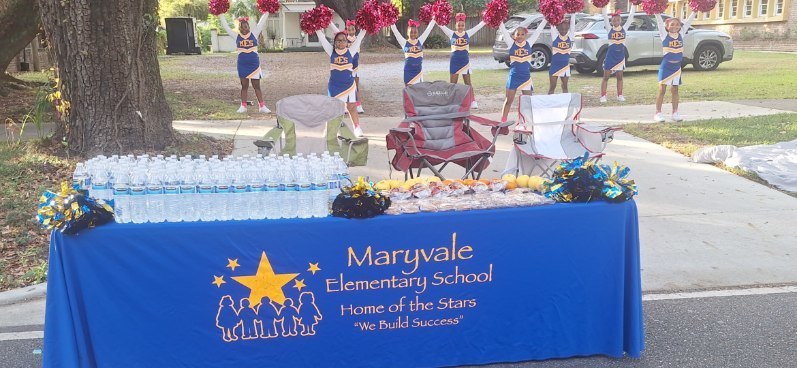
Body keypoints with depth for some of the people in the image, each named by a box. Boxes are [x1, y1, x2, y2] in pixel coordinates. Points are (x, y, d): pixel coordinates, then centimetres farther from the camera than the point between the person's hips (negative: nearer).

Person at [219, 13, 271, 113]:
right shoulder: (237, 36, 4)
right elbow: (226, 27, 8)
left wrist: (266, 13, -5)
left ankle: (262, 106, 4)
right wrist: (221, 15, 8)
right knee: (244, 86, 8)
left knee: (257, 86, 3)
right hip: (242, 65, 1)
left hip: (254, 64, -1)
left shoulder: (254, 34, 2)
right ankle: (243, 106, 13)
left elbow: (261, 23, 0)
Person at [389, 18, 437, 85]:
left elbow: (428, 29, 5)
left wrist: (433, 19, 3)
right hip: (408, 71, -2)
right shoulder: (404, 43, -2)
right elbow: (395, 31, -5)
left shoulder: (420, 41, 4)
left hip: (419, 70, 2)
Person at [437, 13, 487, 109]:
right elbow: (441, 25, -7)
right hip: (455, 61, -1)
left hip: (465, 61, 1)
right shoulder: (451, 34, -1)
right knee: (453, 83, 5)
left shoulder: (468, 33, 3)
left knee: (468, 83, 5)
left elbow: (479, 26, -1)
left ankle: (473, 102, 6)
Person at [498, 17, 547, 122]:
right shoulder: (511, 44, -3)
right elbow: (503, 30, -8)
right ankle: (503, 121, 12)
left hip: (526, 76, 2)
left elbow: (538, 30, 2)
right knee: (509, 100, 6)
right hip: (513, 76, -1)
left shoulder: (529, 43, 1)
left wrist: (545, 19, -2)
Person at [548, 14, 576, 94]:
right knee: (552, 86, 2)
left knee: (565, 86, 11)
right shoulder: (555, 36, -4)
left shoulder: (570, 37, 1)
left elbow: (572, 23, -1)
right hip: (555, 65, -2)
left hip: (565, 66, 2)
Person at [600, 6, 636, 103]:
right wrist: (605, 6, -15)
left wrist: (633, 5, -2)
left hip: (620, 55, 3)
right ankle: (603, 96, 2)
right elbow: (605, 16, -9)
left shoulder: (624, 29, 5)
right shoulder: (609, 29, -1)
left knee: (619, 76, 10)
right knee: (606, 76, 0)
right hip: (610, 55, -3)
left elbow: (631, 16, 2)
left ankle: (620, 95, 17)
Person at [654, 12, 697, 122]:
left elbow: (688, 22, 7)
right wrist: (657, 12, -21)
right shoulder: (665, 35, -5)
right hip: (666, 66, -4)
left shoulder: (681, 34, 5)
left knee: (675, 90, 11)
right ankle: (658, 113, 2)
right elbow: (660, 22, -13)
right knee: (662, 90, -2)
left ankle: (675, 113, 17)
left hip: (677, 66, 4)